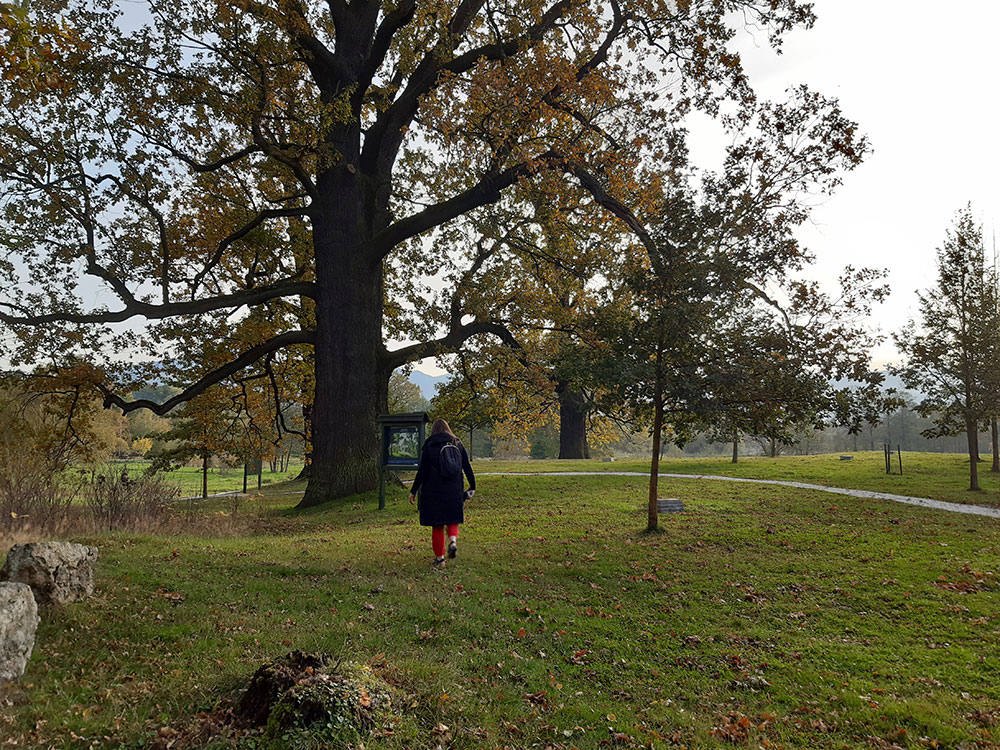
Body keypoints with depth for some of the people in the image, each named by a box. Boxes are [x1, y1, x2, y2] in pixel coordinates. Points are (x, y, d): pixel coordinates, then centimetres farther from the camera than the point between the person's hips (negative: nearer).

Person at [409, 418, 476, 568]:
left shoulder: (429, 445, -3)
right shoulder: (457, 444, 4)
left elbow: (422, 471, -7)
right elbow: (467, 468, 5)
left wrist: (413, 491, 0)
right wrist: (472, 487, 14)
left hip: (433, 491, -2)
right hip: (455, 491, 2)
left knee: (437, 525, 8)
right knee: (452, 520, 19)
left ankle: (439, 558, 12)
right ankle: (453, 541, -9)